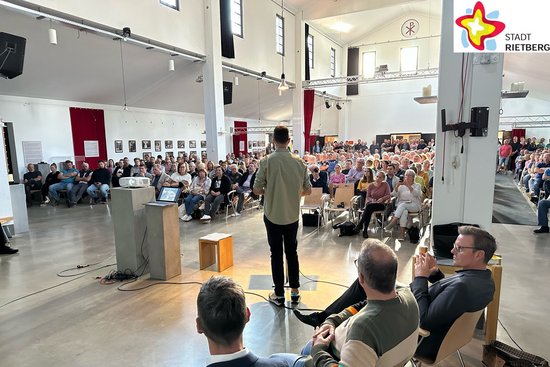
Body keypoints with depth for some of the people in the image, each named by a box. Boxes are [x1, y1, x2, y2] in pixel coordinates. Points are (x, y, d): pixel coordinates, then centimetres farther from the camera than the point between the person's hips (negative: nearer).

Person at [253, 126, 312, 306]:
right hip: (292, 215, 3)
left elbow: (257, 190, -11)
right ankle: (295, 291, 25)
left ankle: (279, 294, 17)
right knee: (292, 252, 16)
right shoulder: (299, 161, -4)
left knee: (276, 254, 7)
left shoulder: (266, 161, -13)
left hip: (273, 215, -2)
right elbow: (307, 190, 1)